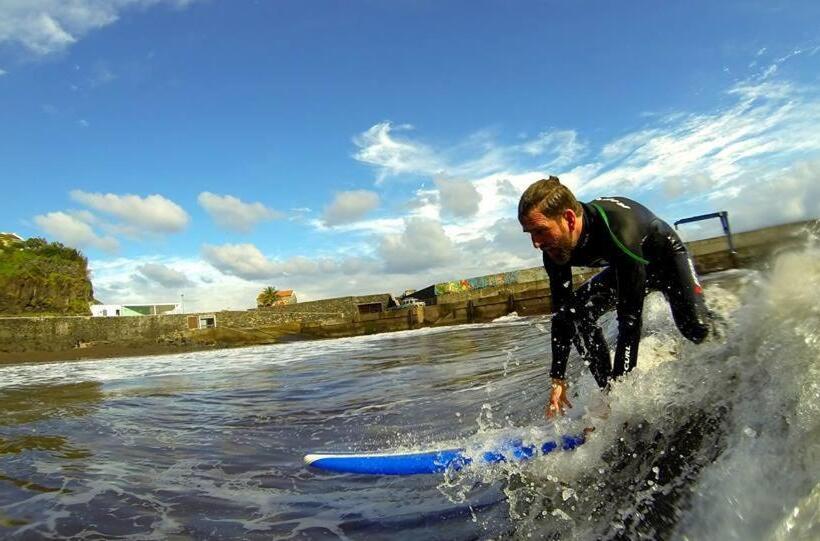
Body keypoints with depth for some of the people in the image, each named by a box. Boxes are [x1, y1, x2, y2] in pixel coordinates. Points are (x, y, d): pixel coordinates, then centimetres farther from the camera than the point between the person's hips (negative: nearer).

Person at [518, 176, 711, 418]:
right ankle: (608, 390, -8)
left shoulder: (619, 231, -44)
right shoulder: (555, 247, -24)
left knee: (695, 328, -26)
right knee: (574, 312, -17)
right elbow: (560, 313, -16)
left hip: (666, 256, -4)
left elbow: (630, 318, -42)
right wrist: (558, 379, -18)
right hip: (623, 268, 5)